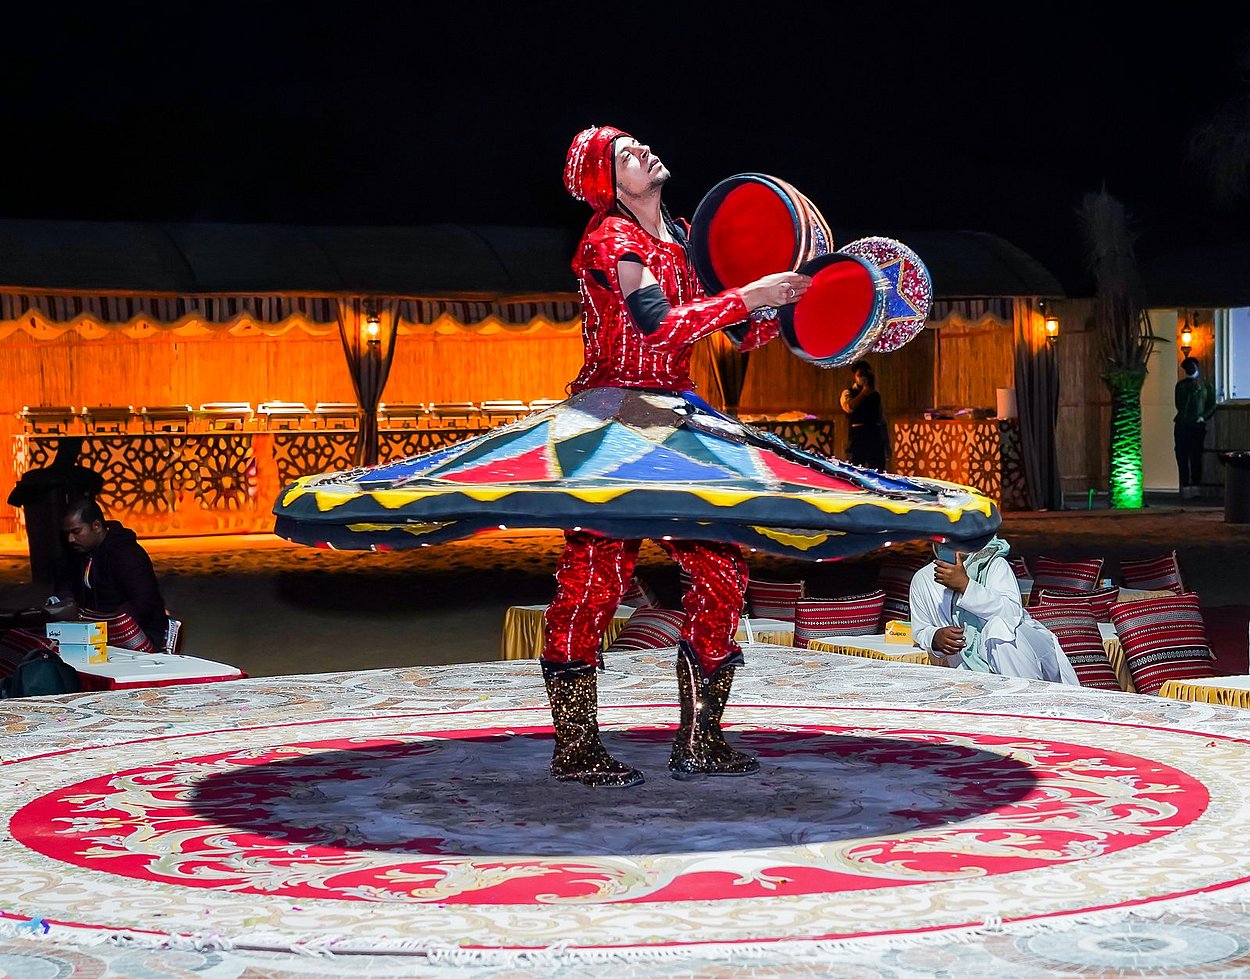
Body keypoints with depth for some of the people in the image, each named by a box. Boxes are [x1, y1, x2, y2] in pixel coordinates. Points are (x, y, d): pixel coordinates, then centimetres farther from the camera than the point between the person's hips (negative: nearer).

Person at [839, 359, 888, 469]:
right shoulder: (848, 393, 3)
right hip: (857, 436, -4)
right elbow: (849, 407, -20)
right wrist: (864, 392, -14)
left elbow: (882, 420, 18)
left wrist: (886, 443, 15)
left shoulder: (875, 395, 16)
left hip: (875, 436, 4)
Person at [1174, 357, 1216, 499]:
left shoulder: (1206, 386, 13)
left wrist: (1203, 416, -6)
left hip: (1198, 425, 0)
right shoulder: (1181, 385, 9)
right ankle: (1185, 485, -5)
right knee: (1182, 456, -6)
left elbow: (1212, 405, 10)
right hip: (1181, 425, 0)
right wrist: (1191, 391, -10)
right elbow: (1179, 406, -1)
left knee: (1195, 455, -7)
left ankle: (1195, 485, -5)